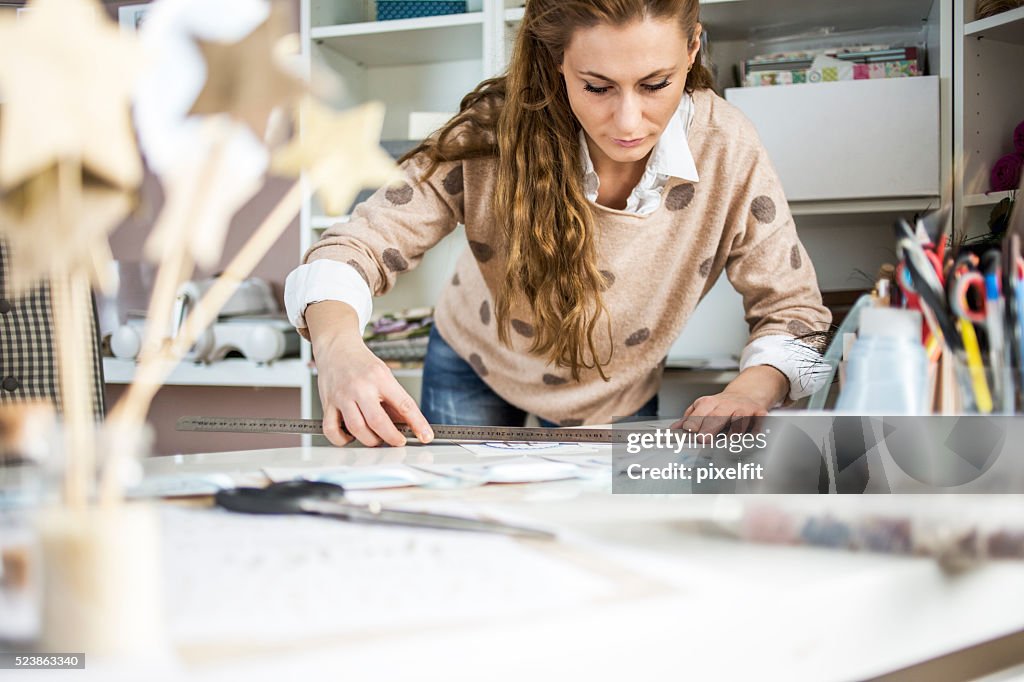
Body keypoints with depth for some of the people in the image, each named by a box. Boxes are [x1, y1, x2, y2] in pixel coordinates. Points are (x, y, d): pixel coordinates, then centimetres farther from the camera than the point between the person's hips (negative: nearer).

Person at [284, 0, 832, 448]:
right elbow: (359, 247, -30)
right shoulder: (497, 135, -31)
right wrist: (340, 350, -52)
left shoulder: (725, 149, -28)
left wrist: (748, 393, -40)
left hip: (615, 409, 1)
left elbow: (795, 312, -18)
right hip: (474, 375, 0)